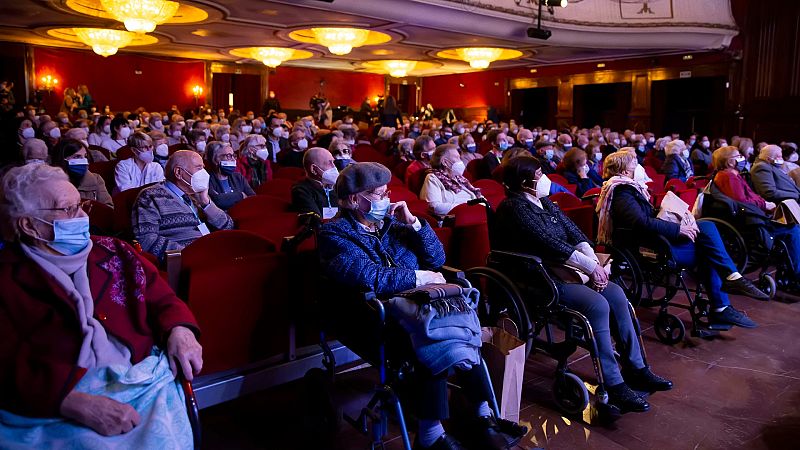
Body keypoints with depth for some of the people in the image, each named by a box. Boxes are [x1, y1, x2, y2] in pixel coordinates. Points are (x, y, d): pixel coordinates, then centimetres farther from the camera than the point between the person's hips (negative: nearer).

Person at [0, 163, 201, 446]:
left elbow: (162, 300, 15)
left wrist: (180, 330, -8)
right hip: (55, 405, -2)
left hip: (141, 381, 3)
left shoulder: (112, 252, 15)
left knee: (165, 434, -24)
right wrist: (80, 404, -21)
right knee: (95, 443, -30)